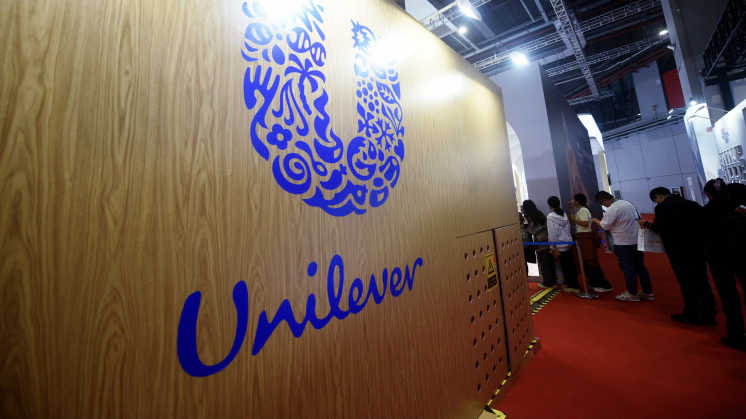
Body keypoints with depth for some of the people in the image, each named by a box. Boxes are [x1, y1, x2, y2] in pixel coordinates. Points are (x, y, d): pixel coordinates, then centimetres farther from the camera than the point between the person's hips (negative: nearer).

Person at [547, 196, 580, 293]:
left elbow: (552, 234, -16)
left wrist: (552, 247, -9)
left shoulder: (550, 218, -18)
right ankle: (569, 283, 29)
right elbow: (569, 228, 9)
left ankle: (574, 286, 12)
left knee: (566, 266, 4)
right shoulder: (564, 214, 2)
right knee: (570, 264, 16)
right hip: (569, 243, 7)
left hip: (560, 246, -7)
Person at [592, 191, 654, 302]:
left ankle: (632, 294, 12)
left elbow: (605, 226, -17)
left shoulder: (612, 209, -19)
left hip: (623, 243, -8)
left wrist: (595, 220, 0)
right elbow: (639, 219, 17)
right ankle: (647, 292, 24)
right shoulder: (628, 203, 8)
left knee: (627, 269, 3)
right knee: (640, 267, 16)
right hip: (637, 241, 8)